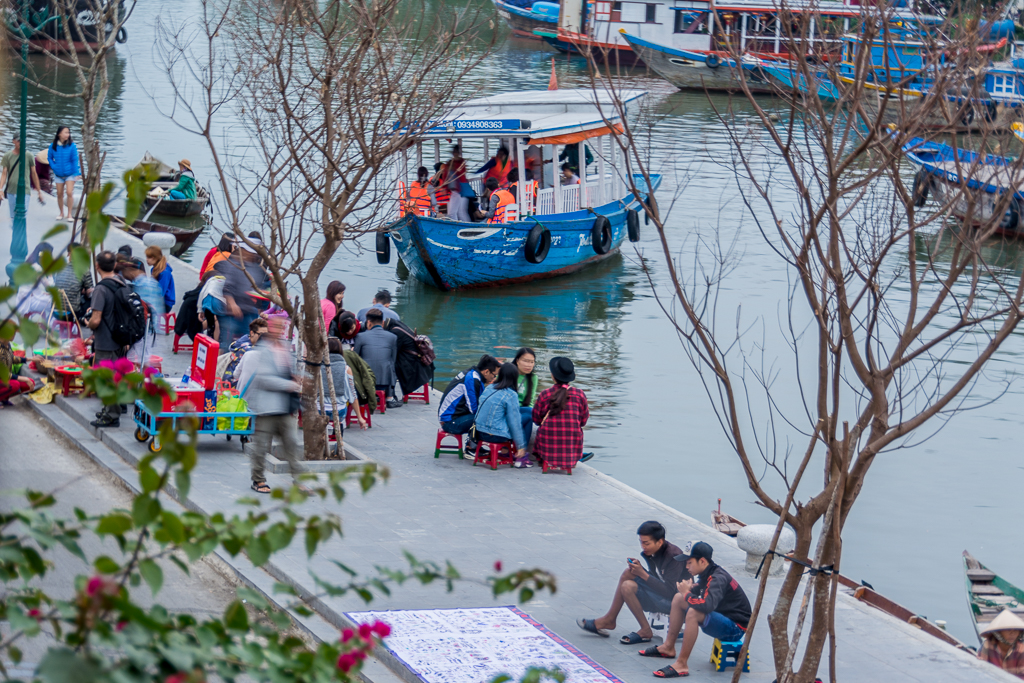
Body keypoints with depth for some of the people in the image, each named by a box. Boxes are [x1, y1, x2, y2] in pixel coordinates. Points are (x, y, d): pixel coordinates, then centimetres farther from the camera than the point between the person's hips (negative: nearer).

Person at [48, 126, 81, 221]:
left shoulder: (71, 145, -11)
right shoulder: (53, 146, -5)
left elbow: (75, 159, -8)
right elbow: (49, 157, 11)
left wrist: (77, 173, -10)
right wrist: (53, 167, -4)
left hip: (70, 174, -3)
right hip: (58, 174, 3)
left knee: (69, 193, -12)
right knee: (59, 194, 9)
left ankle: (69, 214, -1)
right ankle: (61, 213, 25)